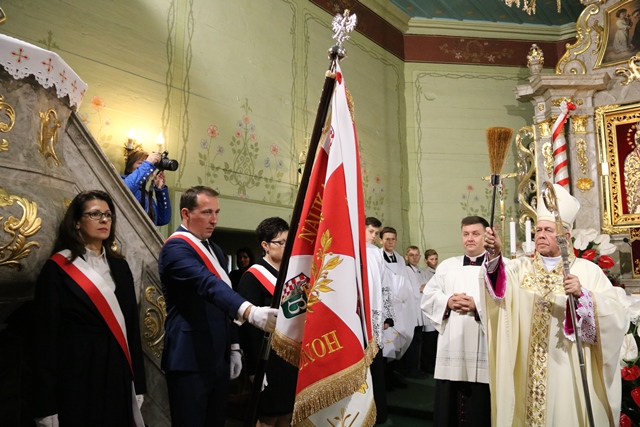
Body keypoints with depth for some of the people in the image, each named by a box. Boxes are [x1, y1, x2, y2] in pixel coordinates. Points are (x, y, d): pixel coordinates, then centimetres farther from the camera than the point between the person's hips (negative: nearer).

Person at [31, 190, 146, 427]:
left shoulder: (119, 266, 8)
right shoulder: (57, 268, -7)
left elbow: (132, 324, 9)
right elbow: (45, 335, -9)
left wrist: (138, 383, 6)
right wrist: (47, 407, -10)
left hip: (118, 374, 5)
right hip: (77, 374, -5)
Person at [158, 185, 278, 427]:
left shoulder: (215, 250, 14)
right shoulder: (176, 247, -15)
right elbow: (208, 284, -33)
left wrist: (233, 346, 14)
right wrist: (249, 311, -47)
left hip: (219, 358, 8)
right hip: (190, 359, -8)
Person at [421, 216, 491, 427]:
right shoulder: (447, 266, 15)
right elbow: (428, 296, 9)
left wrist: (477, 304, -19)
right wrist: (448, 301, -9)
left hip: (483, 349, -3)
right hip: (451, 348, 3)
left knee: (480, 410, 6)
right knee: (448, 407, 9)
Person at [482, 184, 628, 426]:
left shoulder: (588, 271, 0)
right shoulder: (522, 267, 6)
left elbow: (615, 315, -11)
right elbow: (499, 284, -17)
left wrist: (583, 295, -27)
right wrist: (495, 255, -35)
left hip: (569, 369, -2)